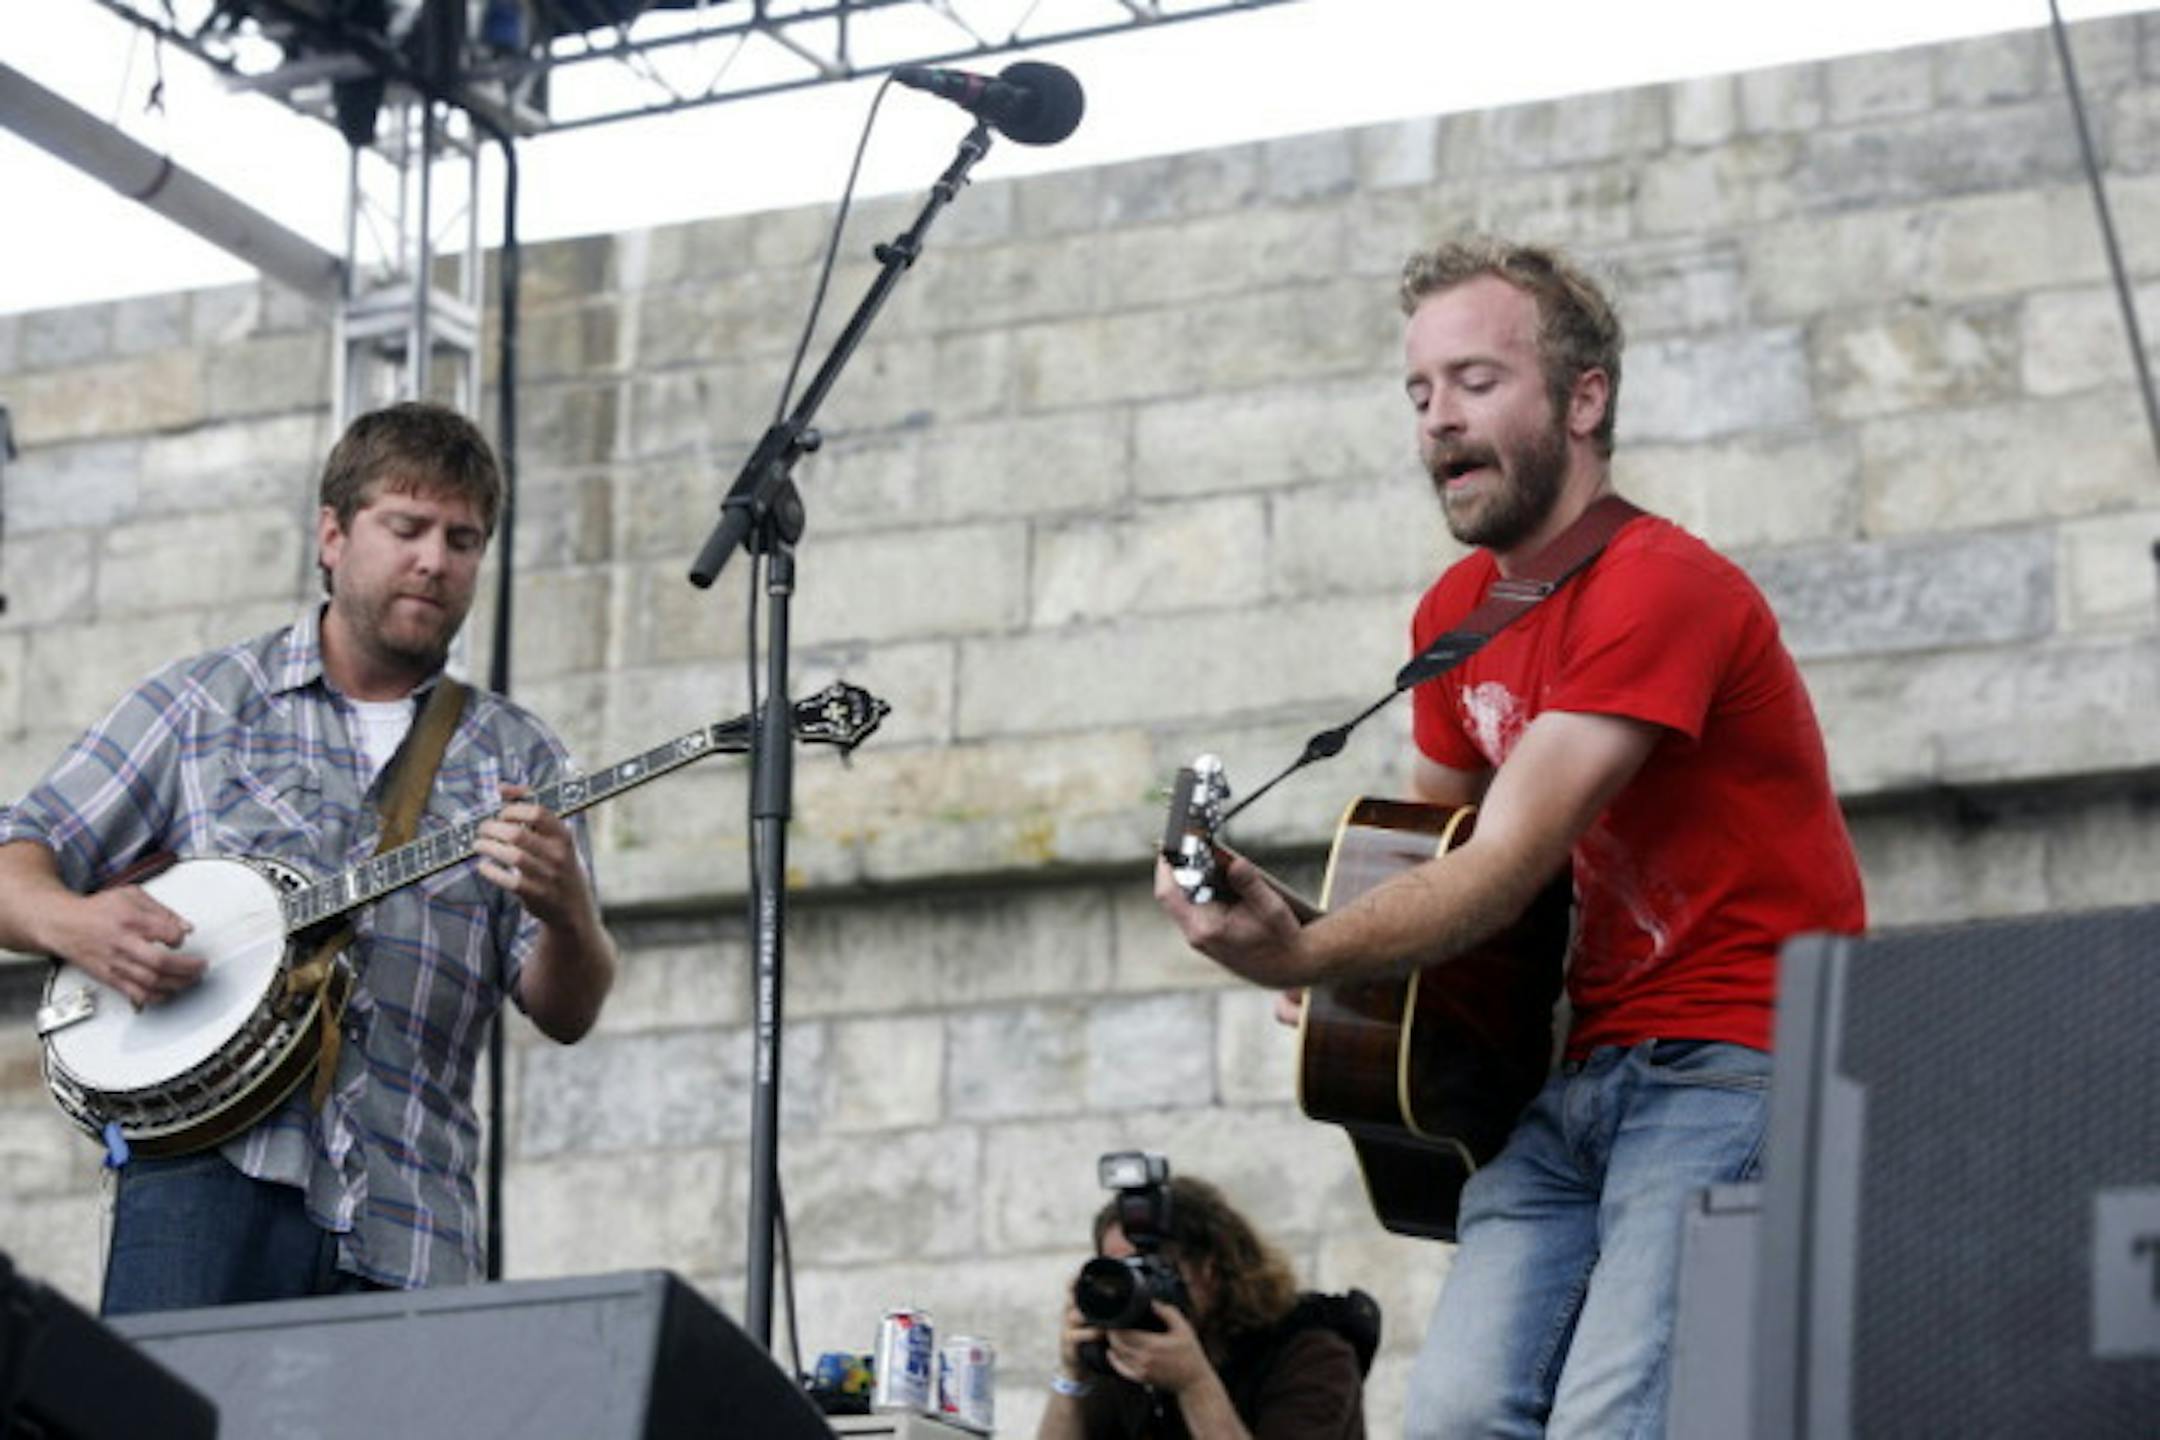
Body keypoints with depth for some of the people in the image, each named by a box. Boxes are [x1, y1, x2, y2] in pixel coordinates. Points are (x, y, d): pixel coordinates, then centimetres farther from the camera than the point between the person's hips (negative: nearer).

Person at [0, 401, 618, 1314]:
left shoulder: (516, 759, 15)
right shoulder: (202, 703, 12)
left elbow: (566, 1015, 7)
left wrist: (564, 916, -16)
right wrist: (73, 923, -13)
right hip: (214, 1170, -2)